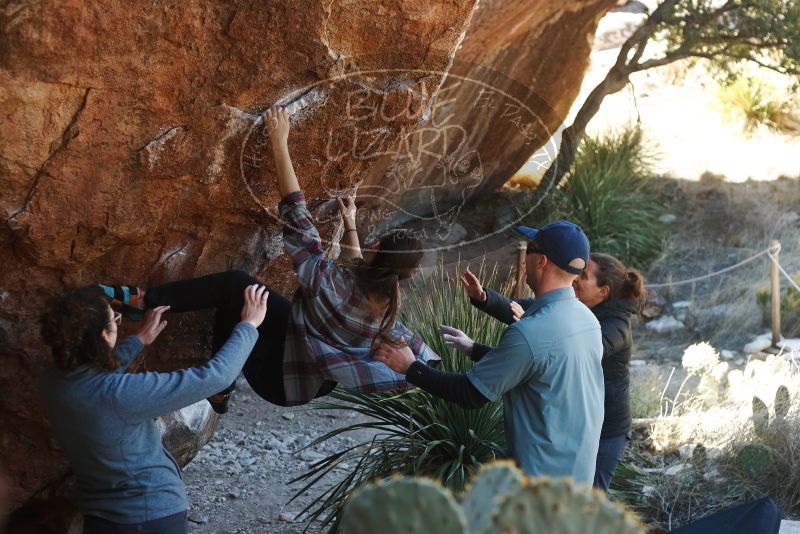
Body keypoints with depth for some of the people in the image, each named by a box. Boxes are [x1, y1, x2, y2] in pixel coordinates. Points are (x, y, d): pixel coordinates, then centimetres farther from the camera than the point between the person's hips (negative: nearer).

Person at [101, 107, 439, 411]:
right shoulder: (389, 310, -17)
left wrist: (280, 142, -20)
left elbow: (296, 214, -26)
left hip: (280, 377, -6)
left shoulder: (327, 283, -32)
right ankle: (220, 389, 32)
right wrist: (350, 225, 16)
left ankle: (143, 301, 1)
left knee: (233, 285, -8)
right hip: (312, 382, 6)